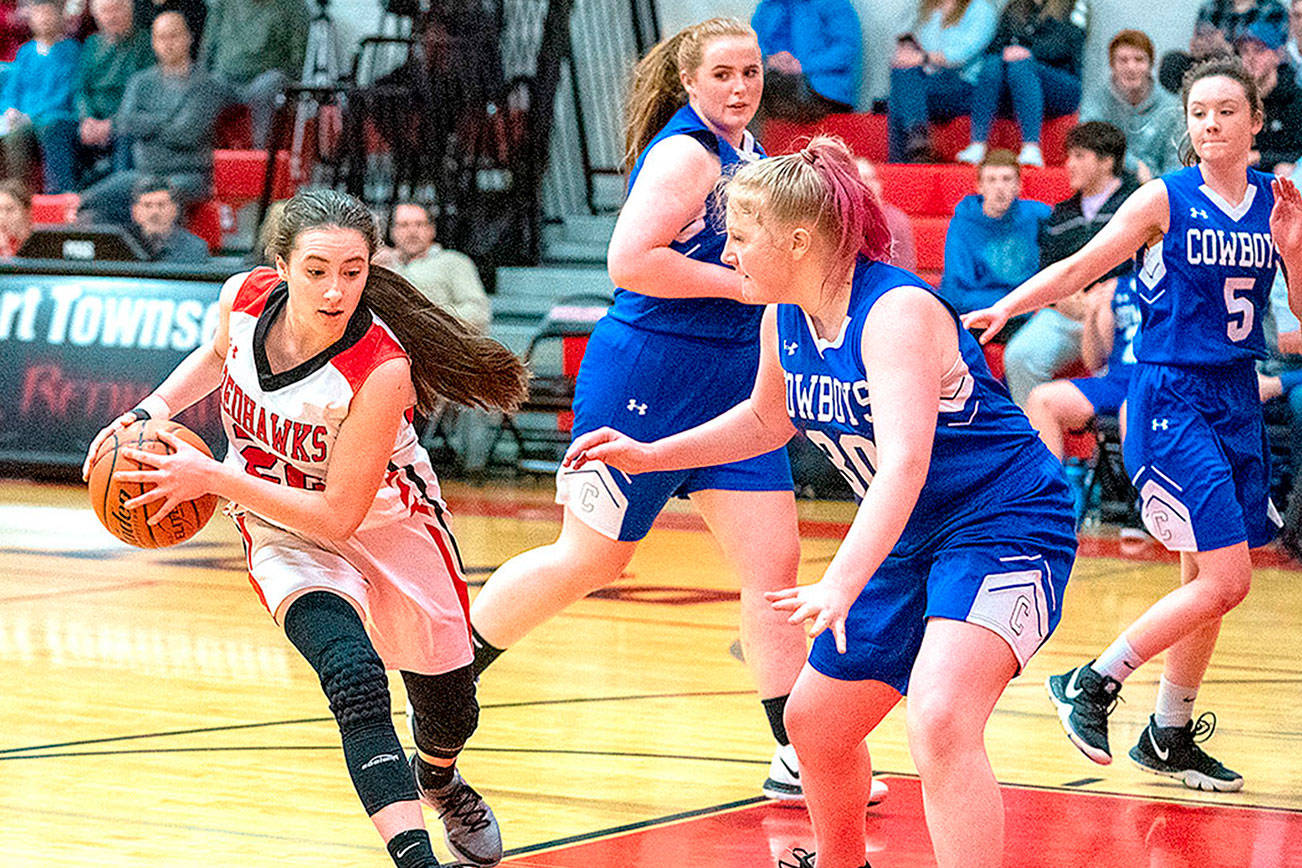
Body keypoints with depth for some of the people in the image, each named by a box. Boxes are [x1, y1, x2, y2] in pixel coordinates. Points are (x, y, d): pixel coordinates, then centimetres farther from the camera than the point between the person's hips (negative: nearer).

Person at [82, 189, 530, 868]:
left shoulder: (382, 370, -34)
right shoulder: (244, 297, -21)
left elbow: (339, 515, -29)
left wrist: (212, 478, -33)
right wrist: (153, 411, -8)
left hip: (387, 522, -1)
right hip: (281, 529, 1)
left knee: (451, 712, 12)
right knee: (354, 678, -26)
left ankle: (437, 780, 50)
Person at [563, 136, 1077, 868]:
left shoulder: (898, 312, -27)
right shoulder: (786, 318, 0)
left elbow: (904, 462, -41)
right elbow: (768, 420, 22)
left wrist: (842, 585, -52)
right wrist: (649, 455, 15)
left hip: (1006, 523, -9)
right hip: (912, 539, 9)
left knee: (939, 722, -32)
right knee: (815, 722, 19)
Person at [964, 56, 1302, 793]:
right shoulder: (1165, 199, -6)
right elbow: (1082, 267, -8)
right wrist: (1005, 308, -20)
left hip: (1238, 401, 6)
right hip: (1171, 400, -6)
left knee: (1207, 582, 9)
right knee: (1226, 580, -15)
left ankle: (1169, 736, 22)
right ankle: (1091, 684, -2)